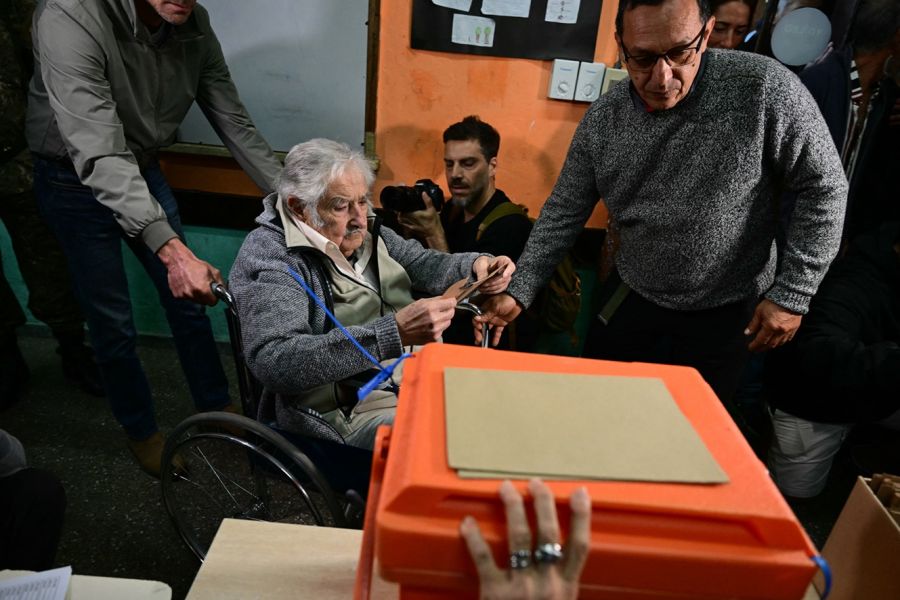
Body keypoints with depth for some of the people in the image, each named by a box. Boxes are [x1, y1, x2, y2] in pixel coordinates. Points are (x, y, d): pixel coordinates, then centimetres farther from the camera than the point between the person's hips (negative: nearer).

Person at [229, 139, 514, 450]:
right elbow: (274, 362, -29)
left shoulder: (364, 229, 9)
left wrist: (475, 266, -7)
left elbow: (422, 263, 17)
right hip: (353, 412, -8)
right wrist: (394, 332, -36)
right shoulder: (268, 254, -15)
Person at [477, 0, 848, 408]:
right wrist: (518, 292, -7)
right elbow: (563, 213, -1)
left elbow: (823, 188, -11)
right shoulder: (601, 120, -9)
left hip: (725, 315, -2)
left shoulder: (763, 89, -19)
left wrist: (793, 292, -12)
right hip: (631, 304, 3)